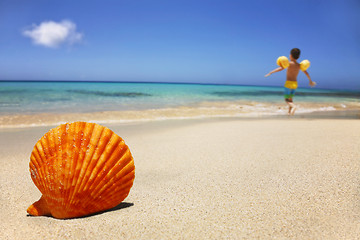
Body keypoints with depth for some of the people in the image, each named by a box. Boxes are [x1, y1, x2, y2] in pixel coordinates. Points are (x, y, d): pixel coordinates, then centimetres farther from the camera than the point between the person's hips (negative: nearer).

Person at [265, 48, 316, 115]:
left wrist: (271, 72, -27)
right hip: (295, 84, 6)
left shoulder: (290, 63, -11)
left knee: (287, 99, -2)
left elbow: (281, 68, -26)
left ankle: (293, 106, -30)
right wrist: (310, 81, 32)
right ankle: (289, 112, 13)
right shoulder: (299, 65, 8)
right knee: (290, 99, 18)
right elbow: (306, 73, 18)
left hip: (288, 83, -6)